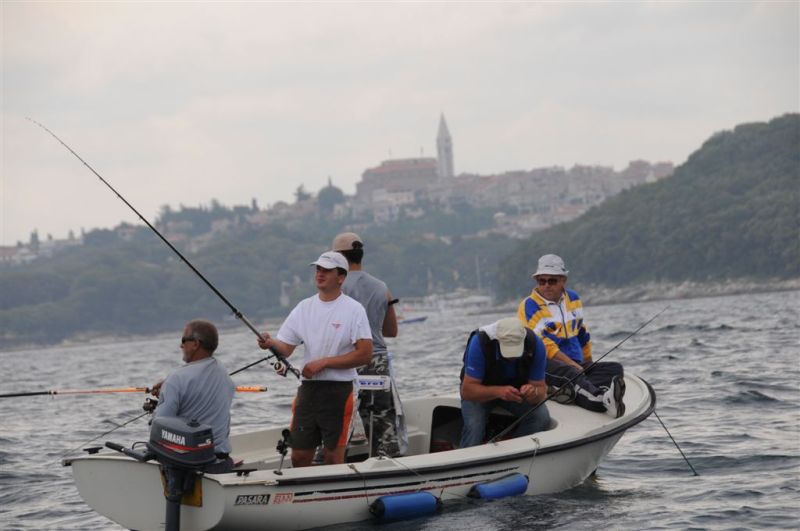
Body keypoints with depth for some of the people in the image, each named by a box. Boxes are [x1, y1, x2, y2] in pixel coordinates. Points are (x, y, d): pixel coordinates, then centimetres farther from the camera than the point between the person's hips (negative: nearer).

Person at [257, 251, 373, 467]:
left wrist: (323, 363, -14)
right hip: (308, 387, 5)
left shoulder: (353, 309, -5)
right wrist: (271, 343, -17)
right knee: (299, 457, 6)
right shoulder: (304, 307, 10)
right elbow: (286, 348, 7)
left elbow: (365, 354, -11)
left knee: (333, 458, -1)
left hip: (338, 390, -5)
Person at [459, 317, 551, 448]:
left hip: (517, 389, 3)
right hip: (481, 390, -3)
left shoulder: (535, 345, -27)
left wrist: (534, 392, -44)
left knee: (541, 417, -22)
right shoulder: (480, 342, -34)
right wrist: (498, 392, -50)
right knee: (474, 426, -30)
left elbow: (541, 389, -20)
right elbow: (467, 391, -33)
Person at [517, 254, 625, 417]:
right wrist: (576, 367, -18)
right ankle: (603, 398, -71)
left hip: (575, 364, 7)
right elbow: (545, 347, -13)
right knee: (570, 373, -39)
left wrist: (588, 365, 27)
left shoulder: (573, 299, 17)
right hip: (542, 365, -7)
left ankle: (572, 391, -48)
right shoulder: (529, 307, -5)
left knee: (615, 369, -17)